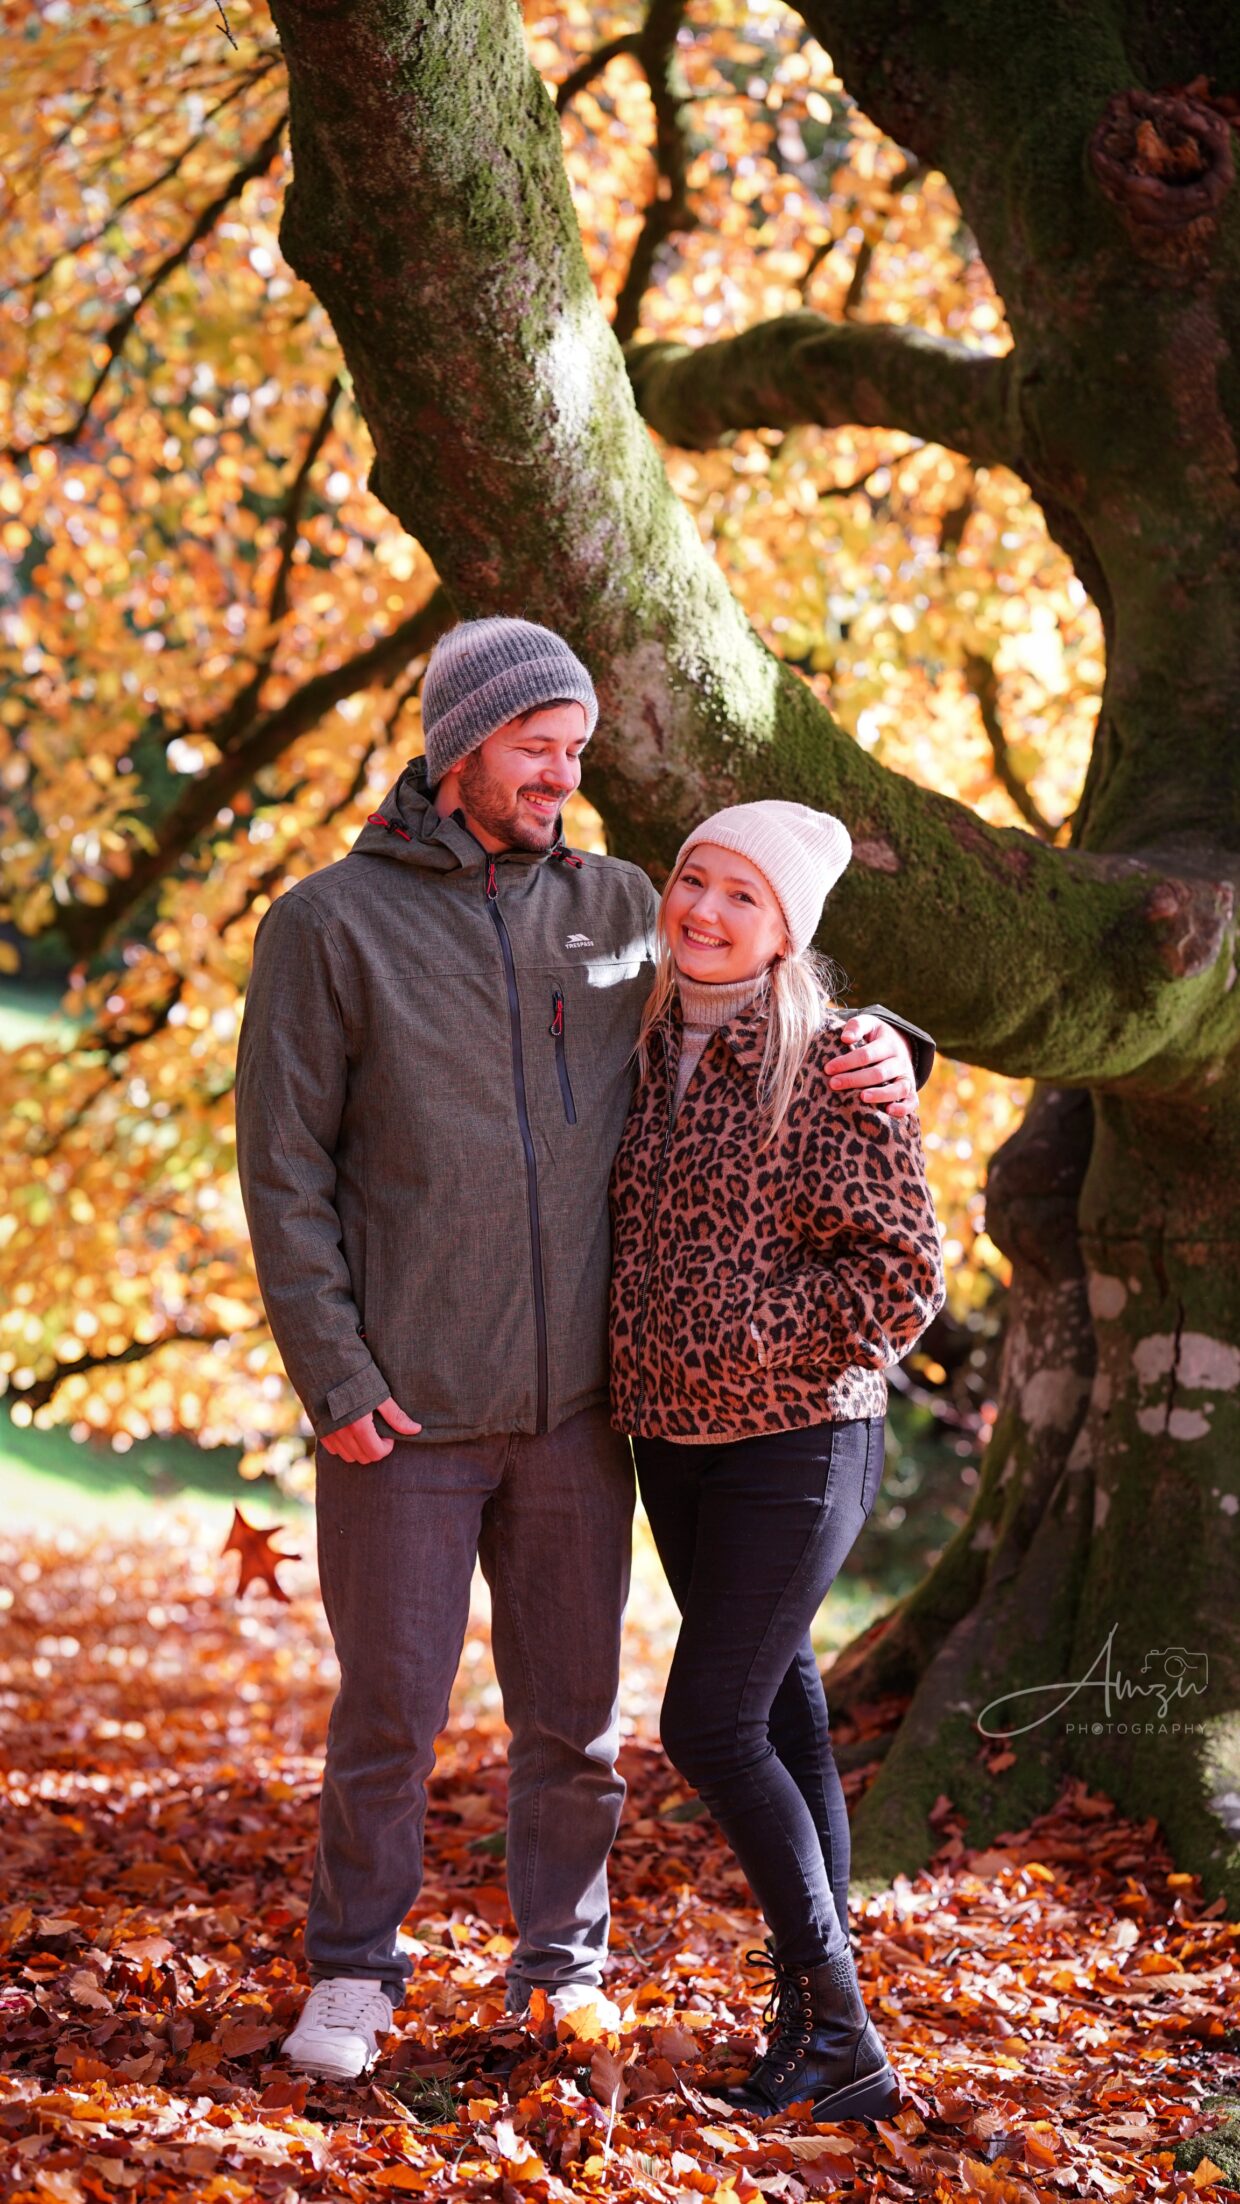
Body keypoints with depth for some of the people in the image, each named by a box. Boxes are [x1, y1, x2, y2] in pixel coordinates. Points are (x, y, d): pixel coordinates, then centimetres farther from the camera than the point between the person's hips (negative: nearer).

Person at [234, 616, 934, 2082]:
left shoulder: (616, 910, 7)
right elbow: (283, 1168, -5)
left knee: (574, 1714, 11)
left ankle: (564, 1963, 28)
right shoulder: (330, 925, -3)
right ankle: (353, 1973, 23)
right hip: (407, 1411, -3)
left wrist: (880, 1042, -5)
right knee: (390, 1714, 4)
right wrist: (332, 1376, -12)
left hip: (576, 1406, 3)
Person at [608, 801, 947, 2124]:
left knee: (710, 1731, -11)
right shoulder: (650, 1054, 8)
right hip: (672, 1443, 7)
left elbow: (901, 1274, -14)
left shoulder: (831, 1062, -11)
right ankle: (816, 2021, 19)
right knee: (779, 1719, 11)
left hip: (795, 1441, -7)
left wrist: (747, 1349, -15)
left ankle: (839, 2037, -2)